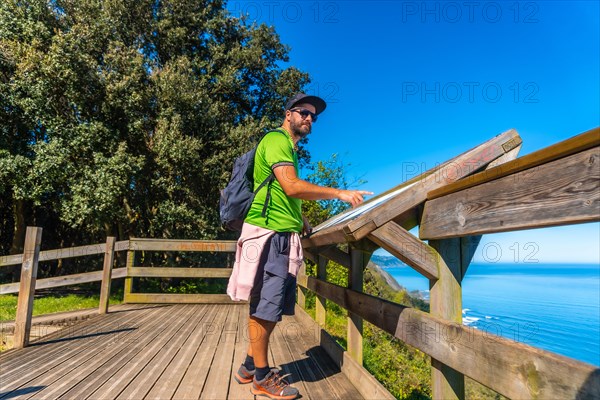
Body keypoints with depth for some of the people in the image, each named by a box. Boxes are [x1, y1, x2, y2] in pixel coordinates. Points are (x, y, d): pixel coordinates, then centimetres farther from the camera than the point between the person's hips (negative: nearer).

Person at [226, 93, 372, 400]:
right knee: (265, 305, -3)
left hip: (283, 235, 10)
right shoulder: (276, 140, -6)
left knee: (270, 306, 13)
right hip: (270, 232, -10)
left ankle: (251, 366, 25)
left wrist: (300, 219, 19)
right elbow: (291, 186, -18)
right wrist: (340, 193, -19)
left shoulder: (289, 148, 25)